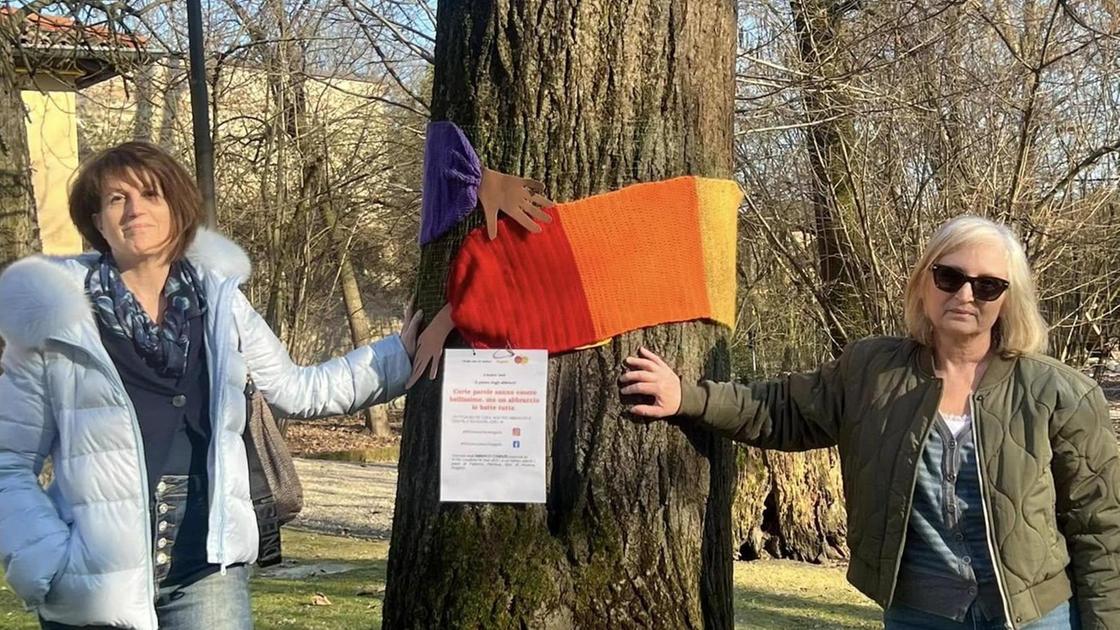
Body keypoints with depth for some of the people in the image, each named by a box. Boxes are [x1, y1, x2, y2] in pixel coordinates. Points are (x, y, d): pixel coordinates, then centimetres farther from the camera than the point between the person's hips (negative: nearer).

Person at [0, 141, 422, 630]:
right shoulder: (55, 320, -4)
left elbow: (298, 389, 17)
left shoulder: (219, 304, 5)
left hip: (207, 574, 2)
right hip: (95, 587, -2)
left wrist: (400, 353, 14)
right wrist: (49, 565, -14)